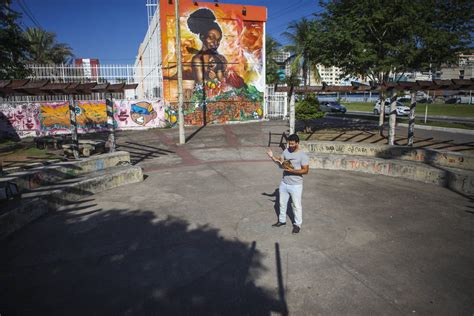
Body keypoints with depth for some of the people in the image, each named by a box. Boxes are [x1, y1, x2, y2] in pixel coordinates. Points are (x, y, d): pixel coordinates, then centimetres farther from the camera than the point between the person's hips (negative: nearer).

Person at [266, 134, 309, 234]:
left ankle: (297, 224, 26)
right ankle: (282, 220, 39)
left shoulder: (303, 155, -17)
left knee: (296, 205, 8)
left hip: (295, 185, -6)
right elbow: (280, 161, 12)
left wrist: (292, 170, -28)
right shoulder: (286, 151, 1)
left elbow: (305, 170, -18)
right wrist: (272, 156, -6)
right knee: (282, 203, 19)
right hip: (284, 183, 6)